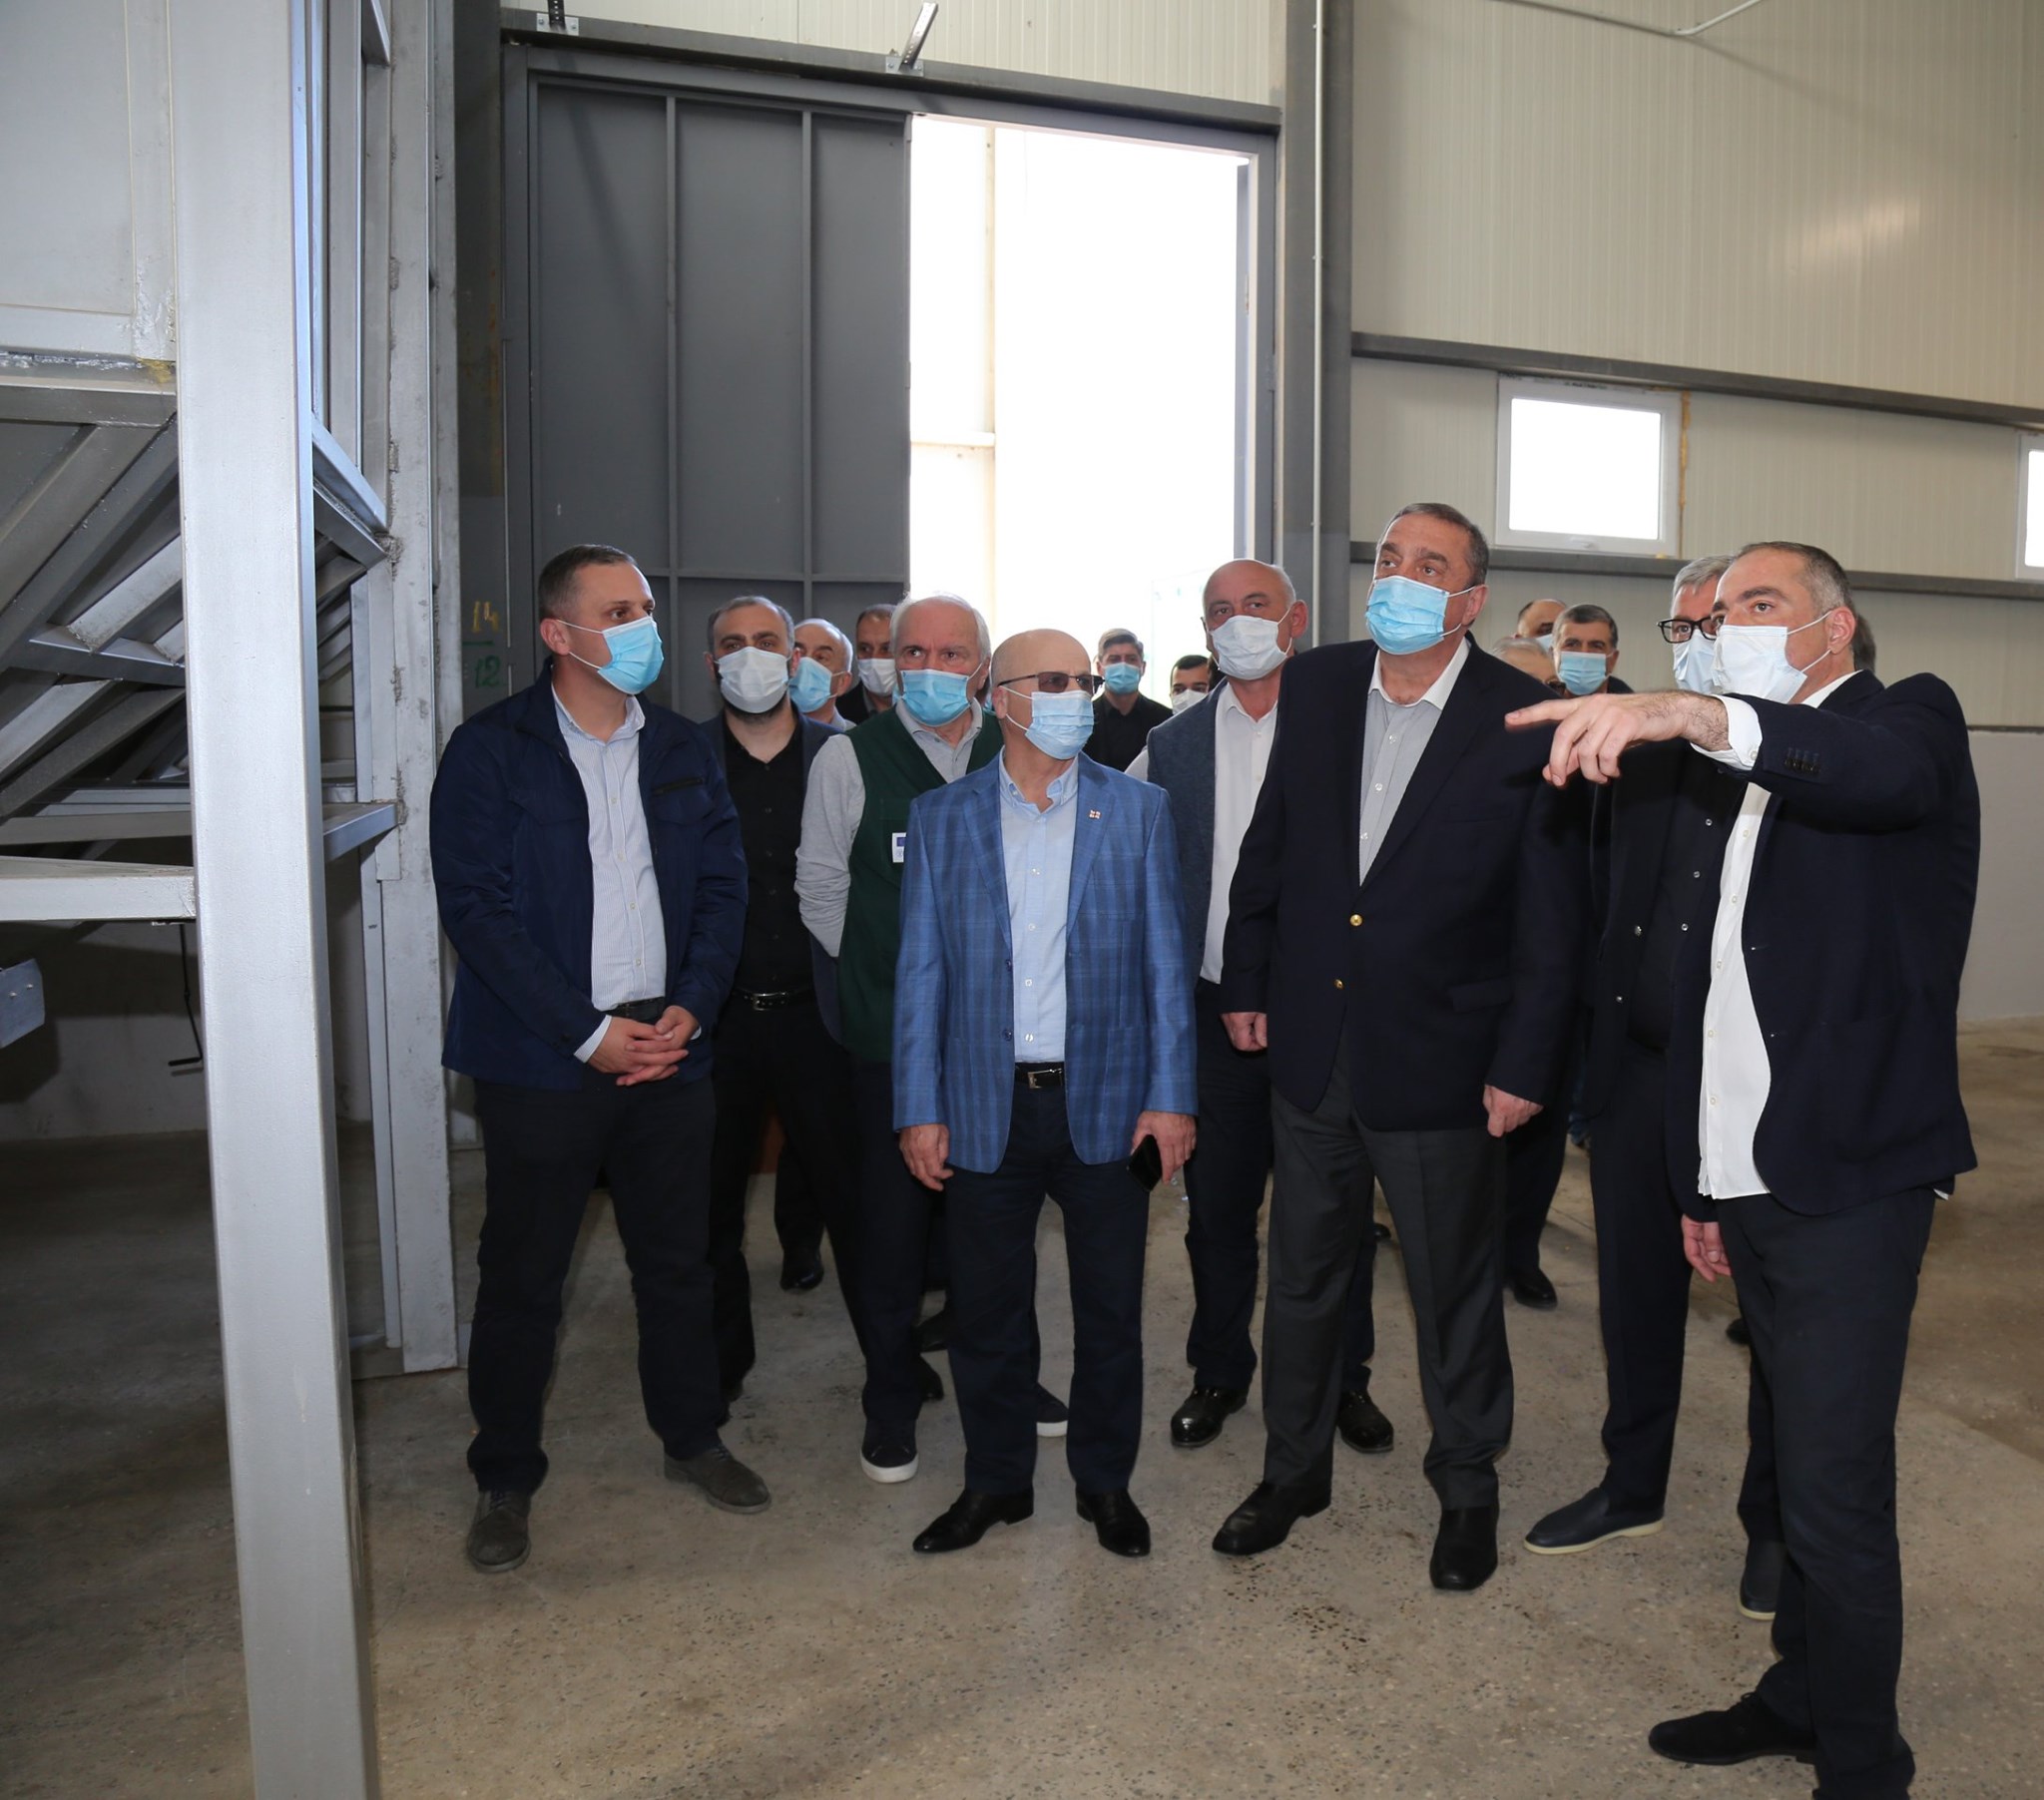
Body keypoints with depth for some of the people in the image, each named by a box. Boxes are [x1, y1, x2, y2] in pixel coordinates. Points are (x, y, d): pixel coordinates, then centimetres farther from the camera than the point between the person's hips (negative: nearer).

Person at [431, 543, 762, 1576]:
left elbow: (722, 889, 7)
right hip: (541, 1063, -3)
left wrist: (688, 1009, -7)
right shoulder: (490, 751, -5)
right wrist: (587, 1032, -15)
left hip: (669, 1052, 4)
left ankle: (691, 1436, 35)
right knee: (521, 1278, 8)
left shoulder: (682, 751, 9)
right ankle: (505, 1480, 28)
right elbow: (475, 907, -11)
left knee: (678, 1259, 14)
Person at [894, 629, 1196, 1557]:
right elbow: (920, 970, 3)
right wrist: (919, 1111, -1)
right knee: (986, 1309, 11)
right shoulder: (939, 817, 3)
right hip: (986, 1106, 1)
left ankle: (1105, 1481, 31)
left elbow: (1165, 961, 2)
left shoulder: (1138, 810, 3)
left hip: (1104, 1103, 0)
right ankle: (996, 1480, 32)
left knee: (1110, 1308, 11)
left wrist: (1170, 1096, -4)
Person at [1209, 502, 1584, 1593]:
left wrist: (1525, 1063, -10)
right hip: (1310, 1043, 4)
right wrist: (1245, 984, 9)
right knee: (1301, 1275, 18)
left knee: (1454, 1290, 14)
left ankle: (1466, 1489, 38)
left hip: (1439, 1055, -3)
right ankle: (1294, 1469, 40)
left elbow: (1550, 916, -9)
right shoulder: (1314, 687, 2)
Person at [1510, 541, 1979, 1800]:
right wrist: (1703, 1186, 17)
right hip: (1750, 1186, 8)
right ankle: (1802, 1699, 35)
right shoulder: (1748, 786, 18)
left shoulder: (1910, 719, -4)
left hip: (1848, 1180, -7)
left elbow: (1886, 771, -33)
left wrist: (1698, 716, -49)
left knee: (1835, 1492, -2)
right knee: (1804, 1460, 19)